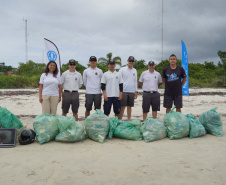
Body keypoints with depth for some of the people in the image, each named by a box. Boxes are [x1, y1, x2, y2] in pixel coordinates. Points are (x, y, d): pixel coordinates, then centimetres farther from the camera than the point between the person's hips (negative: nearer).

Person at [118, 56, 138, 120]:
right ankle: (119, 120, 2)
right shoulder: (122, 70, 0)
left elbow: (135, 81, 17)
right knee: (122, 107, -4)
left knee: (129, 106, 9)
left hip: (132, 92, 4)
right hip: (124, 91, -4)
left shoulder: (135, 70, 13)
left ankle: (129, 119, 17)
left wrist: (136, 91, 12)